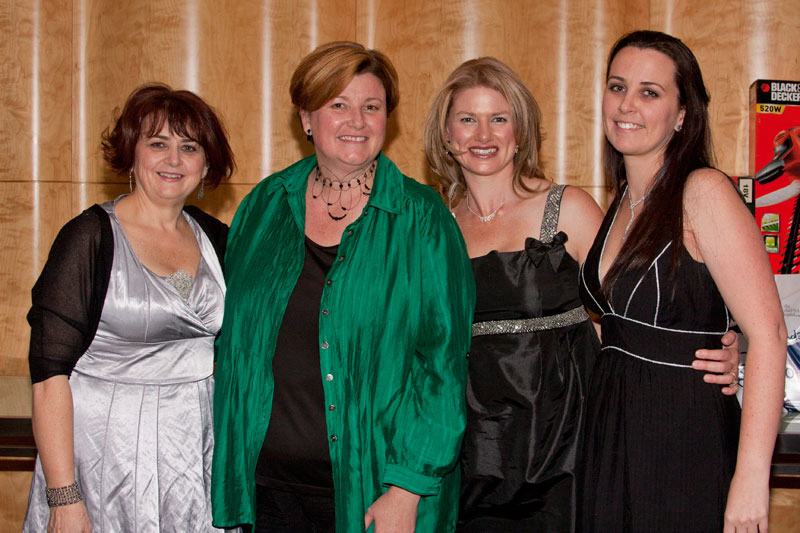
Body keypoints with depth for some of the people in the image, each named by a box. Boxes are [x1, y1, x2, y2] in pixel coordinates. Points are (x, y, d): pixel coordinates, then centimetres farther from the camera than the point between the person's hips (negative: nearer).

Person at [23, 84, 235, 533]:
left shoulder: (216, 238, 7)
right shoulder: (90, 236, -8)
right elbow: (49, 373, -13)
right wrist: (63, 497, -17)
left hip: (196, 454, 4)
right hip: (105, 455, -4)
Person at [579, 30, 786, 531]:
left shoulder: (703, 191, -14)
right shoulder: (622, 201, 9)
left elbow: (768, 333, -20)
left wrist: (751, 478, -24)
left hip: (686, 439, -7)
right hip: (613, 435, 7)